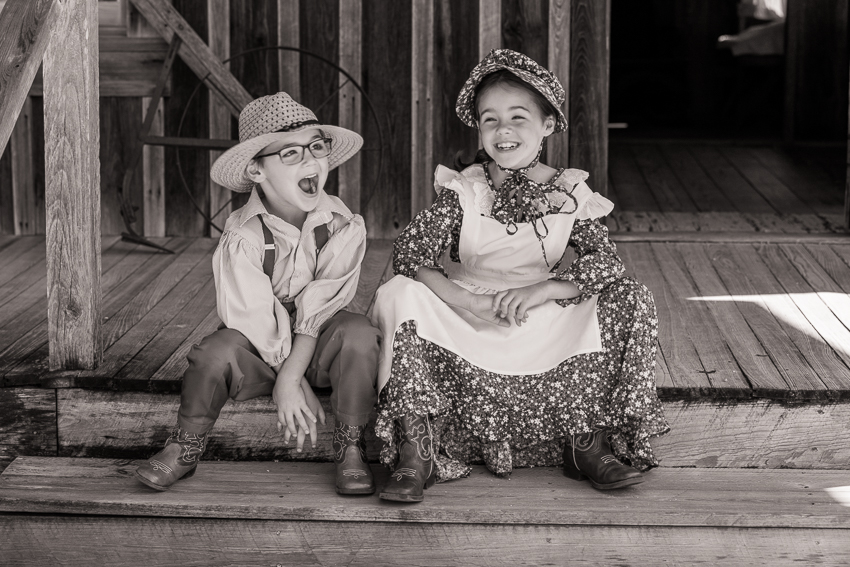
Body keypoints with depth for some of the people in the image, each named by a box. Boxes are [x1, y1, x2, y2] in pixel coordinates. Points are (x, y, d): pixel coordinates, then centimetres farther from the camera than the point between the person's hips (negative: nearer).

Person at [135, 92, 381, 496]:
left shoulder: (344, 227, -14)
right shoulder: (241, 237, -18)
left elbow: (317, 311, -17)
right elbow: (255, 317, -19)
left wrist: (290, 379, -25)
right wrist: (297, 387, -21)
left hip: (317, 342, 1)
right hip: (260, 345, -1)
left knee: (358, 334, -29)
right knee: (216, 353, -30)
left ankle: (350, 450, -14)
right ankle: (185, 450, -4)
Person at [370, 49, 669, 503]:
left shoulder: (568, 194, 0)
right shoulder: (463, 192, -2)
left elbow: (606, 262, -10)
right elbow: (408, 250, -13)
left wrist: (541, 291, -24)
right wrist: (463, 301, -27)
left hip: (543, 328, 1)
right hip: (466, 329, -1)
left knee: (630, 300, -17)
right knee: (403, 296, -26)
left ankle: (587, 443, -10)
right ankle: (414, 453, -27)